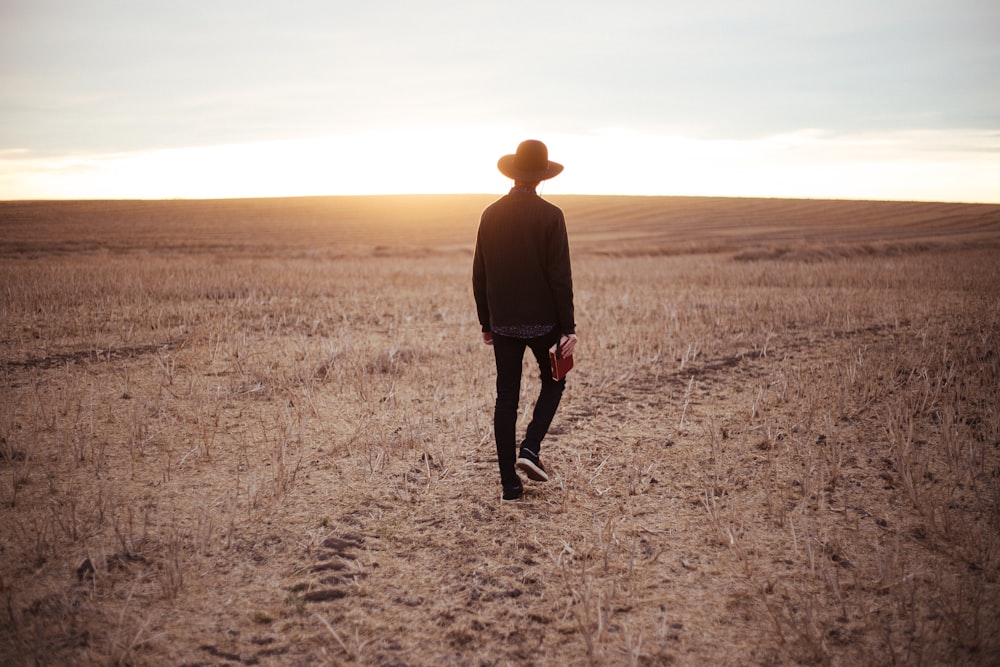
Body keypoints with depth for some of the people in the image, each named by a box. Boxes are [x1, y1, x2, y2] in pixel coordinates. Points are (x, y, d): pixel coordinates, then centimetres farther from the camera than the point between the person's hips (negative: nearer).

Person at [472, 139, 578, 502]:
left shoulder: (491, 214, 3)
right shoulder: (550, 215, -9)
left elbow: (479, 275, 5)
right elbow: (560, 277, -12)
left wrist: (486, 322, 14)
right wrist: (568, 328, -7)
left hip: (503, 322, 3)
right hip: (542, 319, -3)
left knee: (506, 397, 7)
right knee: (553, 381, 20)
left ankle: (510, 483, 10)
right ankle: (530, 449, 2)